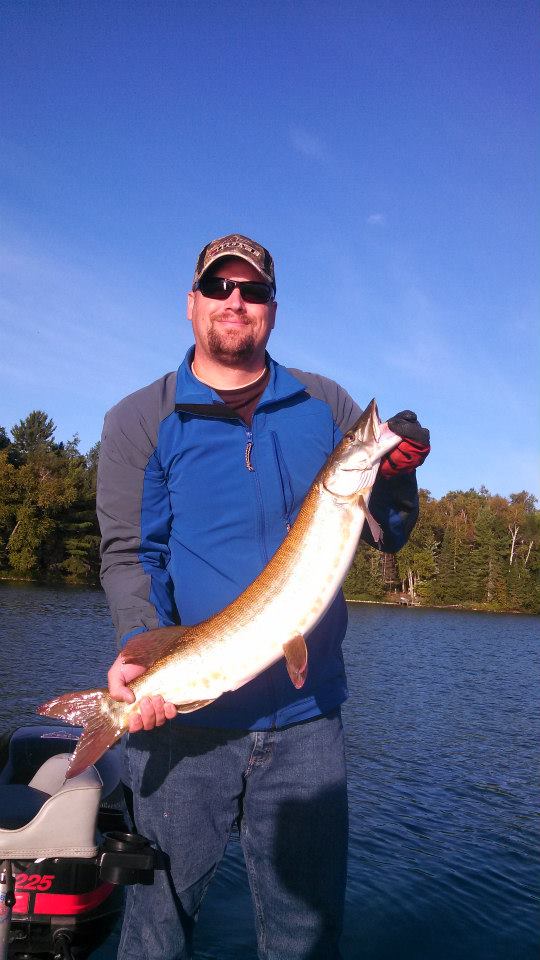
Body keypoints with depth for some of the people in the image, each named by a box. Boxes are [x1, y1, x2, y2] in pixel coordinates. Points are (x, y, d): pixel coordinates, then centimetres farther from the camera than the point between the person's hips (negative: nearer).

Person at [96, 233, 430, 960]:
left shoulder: (325, 406, 7)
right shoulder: (139, 421, 1)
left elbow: (388, 535, 7)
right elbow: (128, 552, -3)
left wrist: (396, 475, -14)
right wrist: (138, 649, -20)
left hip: (306, 717, 2)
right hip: (181, 713, -1)